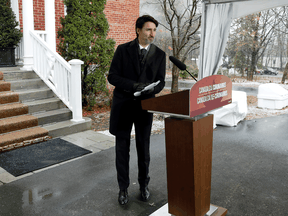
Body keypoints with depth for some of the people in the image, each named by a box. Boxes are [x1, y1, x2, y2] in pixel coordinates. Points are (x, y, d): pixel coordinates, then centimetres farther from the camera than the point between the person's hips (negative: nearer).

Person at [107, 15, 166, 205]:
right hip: (123, 105, -1)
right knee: (122, 149, 6)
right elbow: (112, 76, -7)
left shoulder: (159, 55, 1)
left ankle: (144, 184, 31)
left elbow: (161, 82, 2)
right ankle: (123, 188, 22)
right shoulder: (123, 50, -3)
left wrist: (149, 90, -21)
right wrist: (134, 85, -21)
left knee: (144, 148, 10)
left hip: (145, 106, 1)